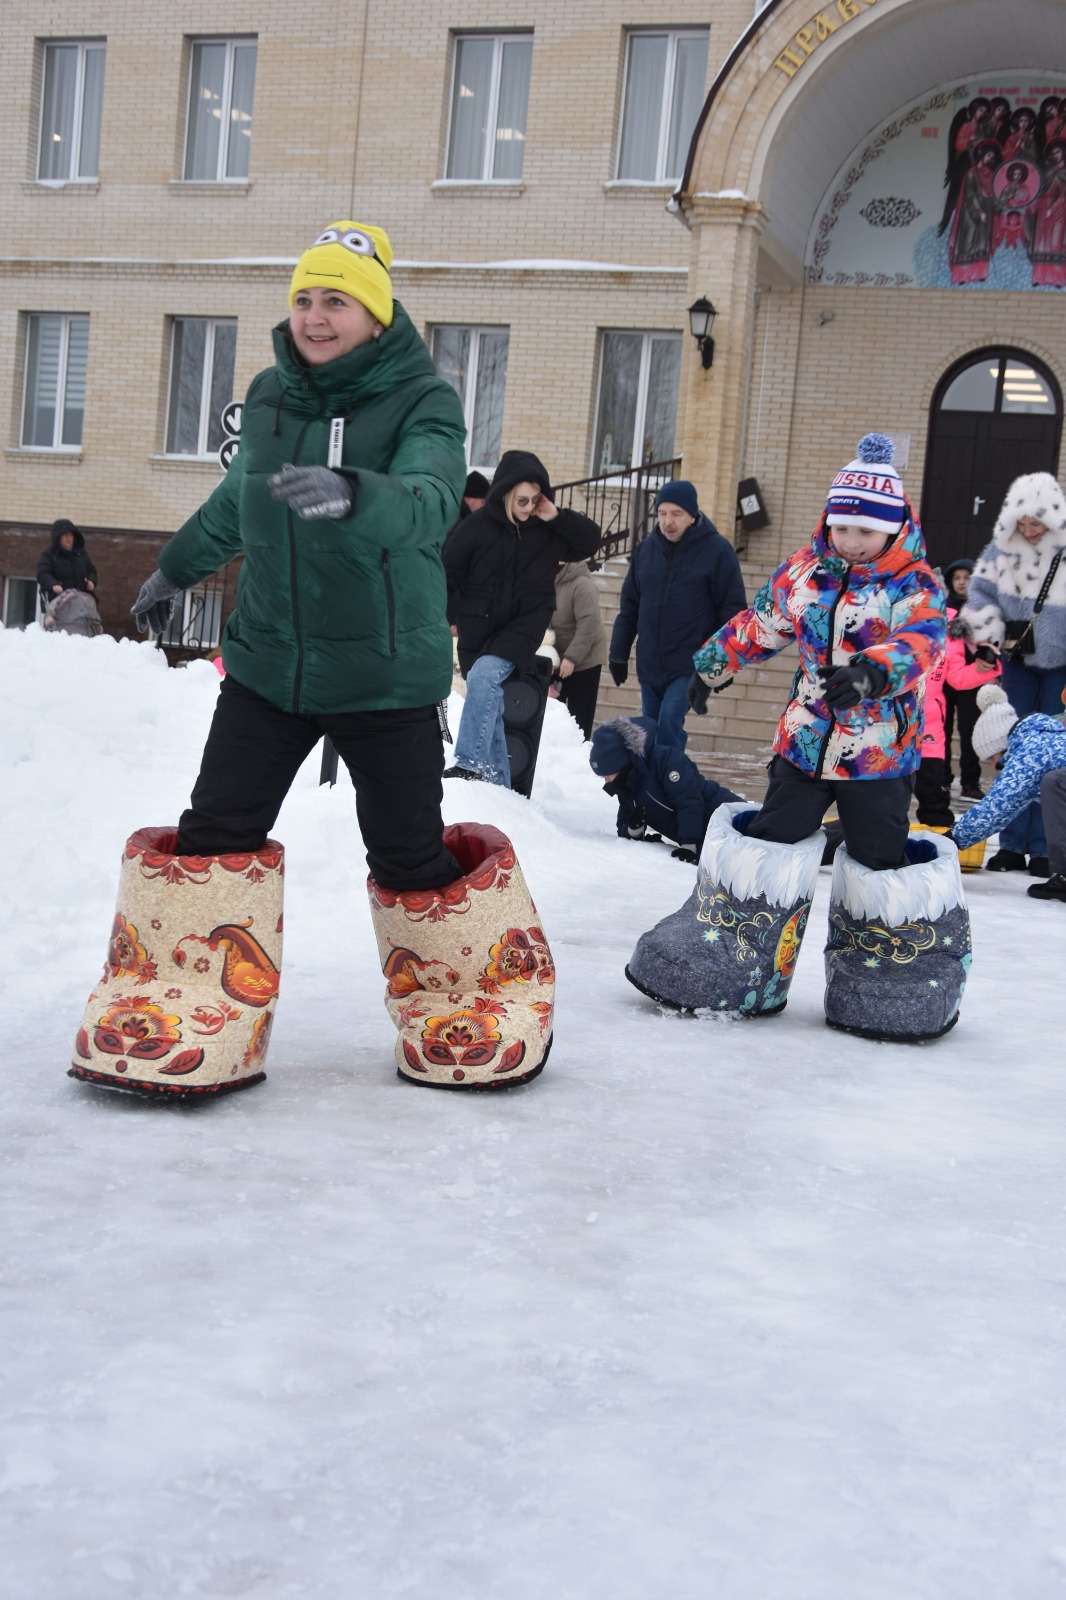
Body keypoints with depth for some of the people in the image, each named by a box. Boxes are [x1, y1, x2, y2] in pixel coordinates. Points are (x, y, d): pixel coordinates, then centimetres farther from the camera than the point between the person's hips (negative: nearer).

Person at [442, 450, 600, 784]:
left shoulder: (547, 527, -2)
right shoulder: (477, 526, -7)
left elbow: (590, 542, 0)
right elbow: (448, 574, -1)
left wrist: (558, 517, -14)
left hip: (525, 624, -2)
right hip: (478, 628, 2)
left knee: (485, 673, -27)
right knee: (489, 706, 6)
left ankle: (472, 764, -32)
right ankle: (497, 781, 17)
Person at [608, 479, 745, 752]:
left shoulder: (717, 550, -7)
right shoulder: (646, 548, 7)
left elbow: (733, 610, -6)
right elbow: (629, 605, 14)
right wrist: (618, 654, 12)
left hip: (692, 666, -5)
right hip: (649, 665, 5)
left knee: (669, 722, -21)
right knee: (650, 732, 10)